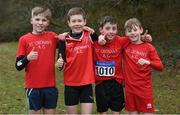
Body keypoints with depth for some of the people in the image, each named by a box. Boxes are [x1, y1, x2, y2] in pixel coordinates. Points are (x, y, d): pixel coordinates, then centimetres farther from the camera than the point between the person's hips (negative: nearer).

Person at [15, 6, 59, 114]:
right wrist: (28, 58, -21)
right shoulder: (24, 39, -2)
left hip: (50, 86, 2)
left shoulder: (53, 37, 3)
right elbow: (18, 66, -2)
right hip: (33, 87, -2)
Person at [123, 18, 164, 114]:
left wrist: (148, 62, -26)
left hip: (144, 88, -2)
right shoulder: (125, 45, 0)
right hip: (130, 87, 2)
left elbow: (160, 66, -8)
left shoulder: (148, 47, -6)